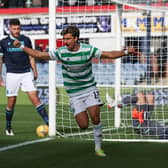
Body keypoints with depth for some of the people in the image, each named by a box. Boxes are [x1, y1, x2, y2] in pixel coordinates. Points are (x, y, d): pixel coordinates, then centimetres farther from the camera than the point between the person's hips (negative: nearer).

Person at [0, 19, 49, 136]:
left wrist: (35, 71, 7)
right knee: (11, 103, 4)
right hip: (12, 74, 0)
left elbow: (31, 57, 13)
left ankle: (48, 122, -13)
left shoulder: (26, 40, 7)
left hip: (26, 73, 0)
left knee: (35, 98, -10)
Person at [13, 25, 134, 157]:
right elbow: (38, 54, -6)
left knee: (95, 117, -17)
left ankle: (98, 147, 3)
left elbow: (110, 54, -5)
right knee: (83, 125, -8)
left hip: (90, 89, 0)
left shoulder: (88, 50, -10)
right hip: (74, 94, 0)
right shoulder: (61, 52, -10)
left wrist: (125, 52, -19)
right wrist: (21, 46, -13)